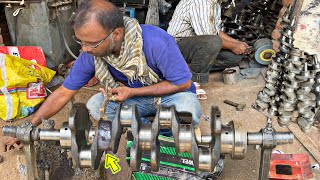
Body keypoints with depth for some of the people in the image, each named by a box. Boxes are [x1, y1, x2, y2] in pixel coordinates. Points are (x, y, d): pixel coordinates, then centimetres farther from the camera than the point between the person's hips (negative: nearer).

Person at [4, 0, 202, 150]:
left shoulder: (155, 42, -35)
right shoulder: (91, 54, -19)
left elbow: (184, 83, -22)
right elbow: (63, 93, -7)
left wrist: (132, 92, -27)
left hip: (173, 93, -4)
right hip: (138, 97, 4)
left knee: (187, 113, -37)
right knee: (95, 105, -19)